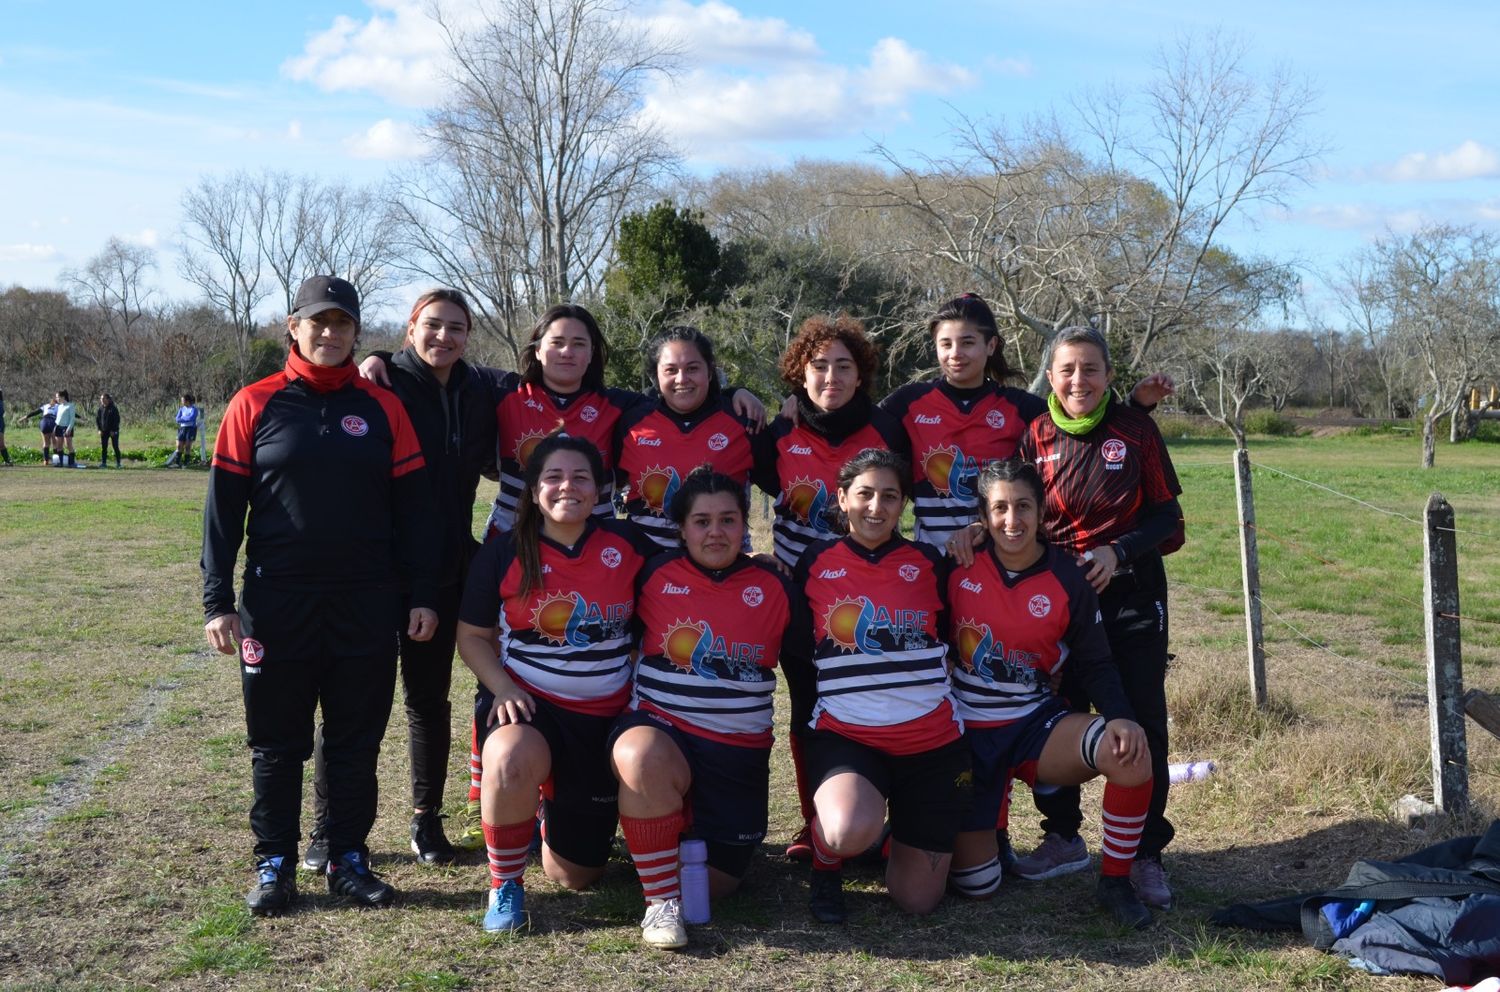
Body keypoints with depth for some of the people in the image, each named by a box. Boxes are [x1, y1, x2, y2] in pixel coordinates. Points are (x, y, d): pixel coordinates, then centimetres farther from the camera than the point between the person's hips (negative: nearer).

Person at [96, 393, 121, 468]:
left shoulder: (113, 409, -7)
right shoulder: (100, 409, 5)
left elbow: (117, 420, -8)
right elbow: (96, 419, 10)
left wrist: (113, 430, -13)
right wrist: (99, 429, -1)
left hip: (113, 431, -4)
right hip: (104, 431, 4)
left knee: (116, 447, -1)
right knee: (103, 447, 3)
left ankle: (118, 463, 3)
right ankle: (103, 462, 7)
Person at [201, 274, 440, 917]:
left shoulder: (381, 408, 5)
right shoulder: (255, 405, 2)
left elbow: (412, 507, 6)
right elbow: (223, 507, 2)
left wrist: (421, 595, 2)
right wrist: (218, 601, -3)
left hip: (367, 607, 1)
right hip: (277, 604, -1)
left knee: (357, 742, 8)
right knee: (277, 743, 7)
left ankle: (349, 860, 21)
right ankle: (275, 865, 19)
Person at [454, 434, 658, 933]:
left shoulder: (628, 544, -4)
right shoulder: (504, 551, -6)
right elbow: (472, 636, 0)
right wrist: (503, 688, -15)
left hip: (605, 714, 2)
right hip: (527, 703, -2)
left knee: (574, 876, 7)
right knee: (512, 758, -40)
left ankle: (557, 808, 43)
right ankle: (505, 884, -14)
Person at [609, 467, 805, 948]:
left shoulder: (774, 588, 1)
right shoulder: (655, 575, 0)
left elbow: (805, 668, 7)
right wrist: (626, 705, -3)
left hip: (738, 751, 2)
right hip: (658, 729, -1)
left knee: (715, 883, 3)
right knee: (641, 757, -40)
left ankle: (691, 829, 39)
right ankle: (662, 900, -22)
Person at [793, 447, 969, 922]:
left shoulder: (929, 563, 5)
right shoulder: (814, 564, 2)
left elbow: (954, 641, 13)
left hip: (931, 740, 2)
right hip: (845, 735, -2)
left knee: (919, 899, 2)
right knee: (851, 831, -35)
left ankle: (905, 833, 37)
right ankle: (825, 864, 3)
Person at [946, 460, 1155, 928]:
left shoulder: (1066, 578, -5)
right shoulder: (959, 565, -9)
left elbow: (1094, 663, 0)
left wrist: (1120, 717, -18)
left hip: (1036, 723, 1)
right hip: (967, 735, -1)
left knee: (1131, 757, -29)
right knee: (976, 885, -4)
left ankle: (1115, 882, -6)